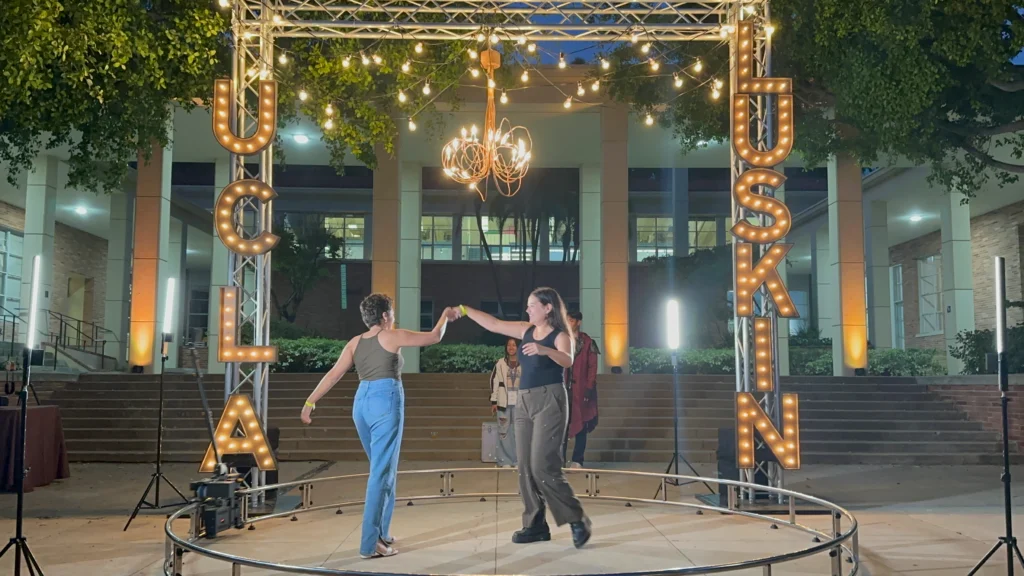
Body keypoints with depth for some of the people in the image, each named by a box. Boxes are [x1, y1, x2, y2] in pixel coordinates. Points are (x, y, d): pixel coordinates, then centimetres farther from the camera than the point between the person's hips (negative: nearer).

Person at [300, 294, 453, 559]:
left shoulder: (355, 343, 12)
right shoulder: (393, 336, -1)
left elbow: (333, 375, 4)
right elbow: (434, 337, 7)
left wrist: (310, 402, 5)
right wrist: (446, 316, 25)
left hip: (362, 403, 7)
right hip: (386, 402, -7)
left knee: (382, 468, 20)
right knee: (382, 472, -6)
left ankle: (382, 532, 27)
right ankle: (370, 543, -9)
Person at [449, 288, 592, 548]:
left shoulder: (560, 336, -9)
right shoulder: (526, 330, 11)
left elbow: (567, 361, -28)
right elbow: (493, 324, 16)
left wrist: (545, 350, -46)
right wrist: (465, 310, 15)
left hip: (549, 401, -7)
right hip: (525, 402, 7)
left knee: (543, 466, -14)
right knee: (525, 466, 5)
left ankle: (577, 521, -2)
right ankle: (536, 525, 11)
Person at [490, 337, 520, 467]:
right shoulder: (500, 363, 4)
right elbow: (494, 381, 5)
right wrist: (493, 401, 1)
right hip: (504, 402, 0)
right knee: (503, 431, 1)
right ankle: (504, 461, 6)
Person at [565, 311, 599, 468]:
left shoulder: (588, 342, 1)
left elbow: (592, 367, -2)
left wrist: (589, 388, -10)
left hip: (581, 390, -2)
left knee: (580, 424, 3)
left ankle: (577, 460, 8)